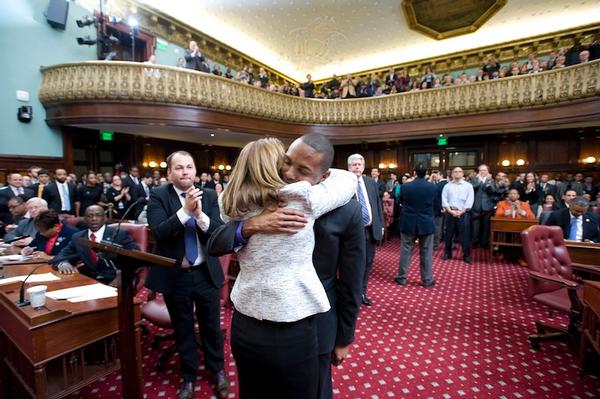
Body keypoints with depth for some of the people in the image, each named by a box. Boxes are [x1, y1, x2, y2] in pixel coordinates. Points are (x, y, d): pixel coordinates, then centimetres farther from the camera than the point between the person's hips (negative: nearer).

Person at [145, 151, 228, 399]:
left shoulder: (209, 195, -3)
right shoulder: (158, 196, -7)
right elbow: (159, 232, -20)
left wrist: (200, 215, -27)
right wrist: (185, 210, -32)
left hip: (206, 273, 1)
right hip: (174, 276, -1)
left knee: (211, 325, 17)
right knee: (183, 329, 18)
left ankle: (218, 370, 42)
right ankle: (188, 376, 43)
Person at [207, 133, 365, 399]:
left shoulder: (346, 211, -19)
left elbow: (350, 283, -10)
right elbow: (214, 245, -15)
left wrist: (344, 339, 0)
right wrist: (252, 225, -35)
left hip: (314, 327, -2)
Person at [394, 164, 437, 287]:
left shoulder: (405, 186, -8)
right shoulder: (433, 187, -8)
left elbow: (401, 202, 7)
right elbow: (434, 203, 10)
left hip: (408, 223, 0)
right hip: (426, 224, 0)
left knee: (405, 251, 8)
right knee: (426, 253, 9)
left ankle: (402, 277, 17)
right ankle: (427, 280, 19)